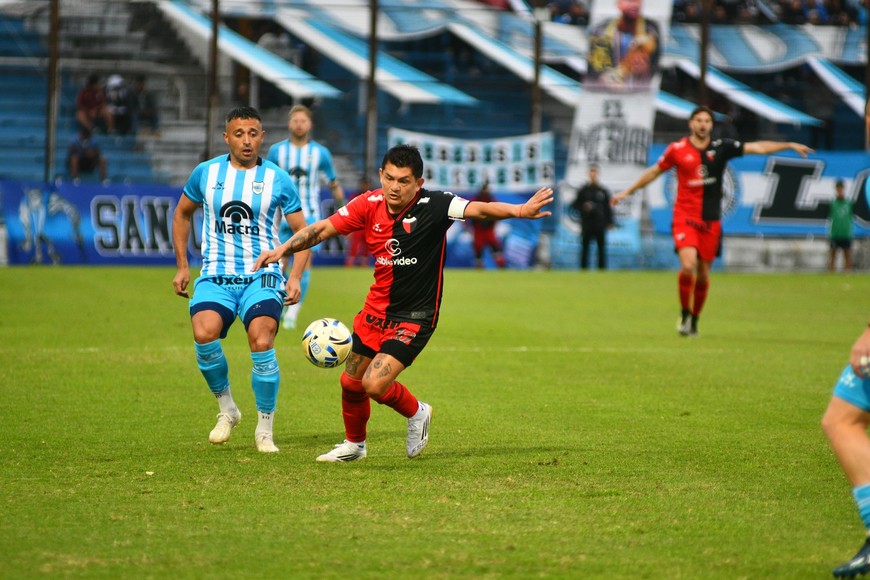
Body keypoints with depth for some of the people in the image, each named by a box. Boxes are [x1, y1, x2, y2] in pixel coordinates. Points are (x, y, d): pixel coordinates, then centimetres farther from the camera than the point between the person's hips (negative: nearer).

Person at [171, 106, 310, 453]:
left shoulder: (277, 180, 3)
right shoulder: (206, 173, 7)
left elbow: (302, 232, 9)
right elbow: (182, 214, 23)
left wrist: (295, 277, -4)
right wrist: (182, 266, 16)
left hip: (262, 275, -1)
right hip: (215, 276, 1)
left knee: (261, 343, -23)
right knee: (204, 334, -27)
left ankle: (265, 429, -4)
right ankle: (226, 409, -2)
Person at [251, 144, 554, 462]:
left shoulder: (433, 206, -20)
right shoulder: (369, 205, -7)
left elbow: (479, 209, -32)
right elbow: (323, 229, 0)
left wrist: (518, 210, -48)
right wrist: (282, 249, -12)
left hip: (415, 316, -5)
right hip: (377, 308, 5)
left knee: (375, 384, -17)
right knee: (351, 381, 14)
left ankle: (416, 413, 16)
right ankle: (354, 444, 42)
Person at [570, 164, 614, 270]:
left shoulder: (603, 191, 6)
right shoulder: (583, 190, 5)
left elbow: (608, 208, 7)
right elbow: (575, 205, 7)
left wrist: (609, 222, -1)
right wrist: (583, 207, -13)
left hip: (600, 226, 0)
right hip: (586, 225, 0)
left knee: (602, 248, 1)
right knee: (585, 248, 2)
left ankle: (602, 269, 5)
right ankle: (584, 269, 6)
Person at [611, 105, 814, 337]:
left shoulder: (722, 148, 2)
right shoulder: (677, 149, 0)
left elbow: (757, 147, 0)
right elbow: (654, 171, 14)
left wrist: (789, 145, -7)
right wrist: (628, 192, 18)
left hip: (711, 221, 2)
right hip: (685, 218, -2)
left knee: (703, 274, 5)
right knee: (688, 265, -20)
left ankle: (694, 318, 25)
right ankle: (684, 314, 0)